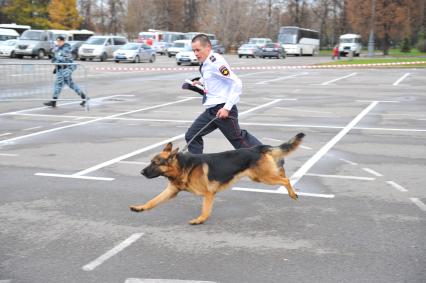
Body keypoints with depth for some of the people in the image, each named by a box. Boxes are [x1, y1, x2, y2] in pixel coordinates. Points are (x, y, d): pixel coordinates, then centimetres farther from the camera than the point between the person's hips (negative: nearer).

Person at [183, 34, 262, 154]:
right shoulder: (205, 64, 9)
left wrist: (227, 108, -22)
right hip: (211, 110, 9)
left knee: (238, 140, 2)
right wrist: (201, 82, 14)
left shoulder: (215, 62, -17)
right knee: (191, 136, 6)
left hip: (223, 110, -9)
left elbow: (237, 83, -21)